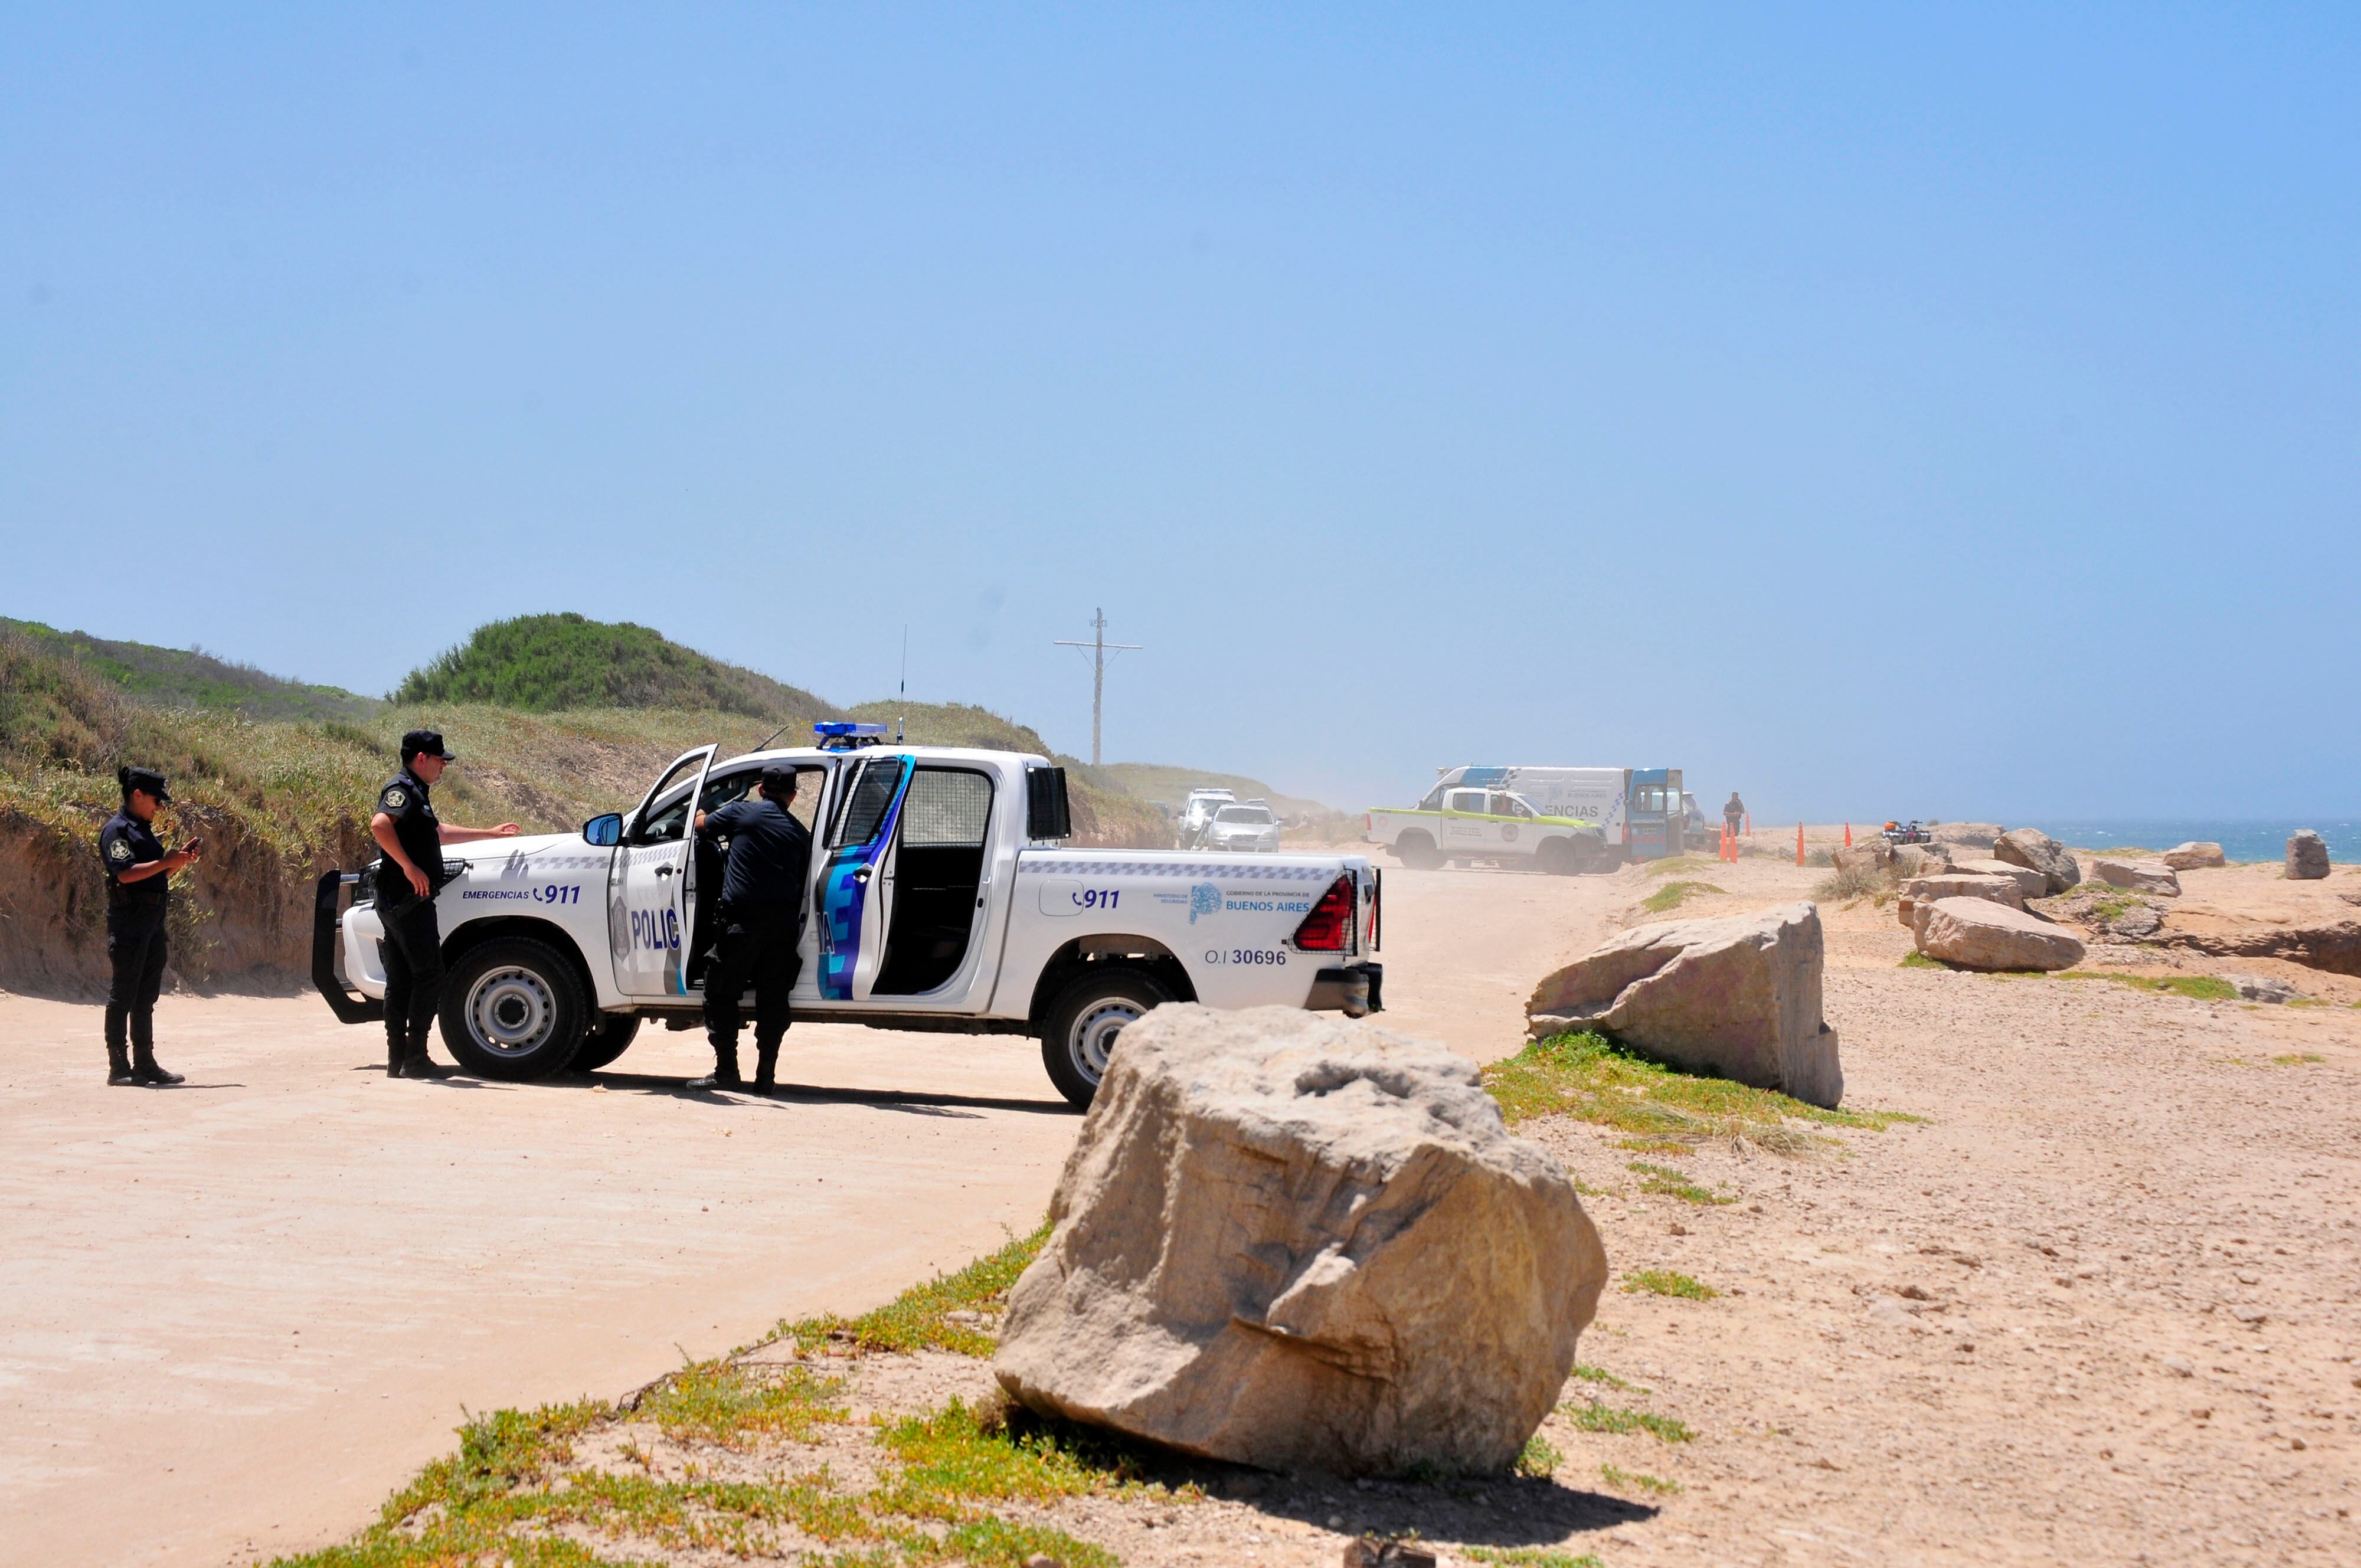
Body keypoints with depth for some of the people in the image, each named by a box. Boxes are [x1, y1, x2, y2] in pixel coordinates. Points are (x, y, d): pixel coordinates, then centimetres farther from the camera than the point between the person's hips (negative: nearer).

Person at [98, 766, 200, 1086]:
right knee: (123, 994, -5)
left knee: (146, 995, 11)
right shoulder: (117, 829, -9)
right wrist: (168, 862, -18)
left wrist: (182, 859, 8)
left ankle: (145, 1063, 15)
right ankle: (118, 1067, -3)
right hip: (129, 918, -9)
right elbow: (126, 873, -20)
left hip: (153, 917, 9)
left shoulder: (144, 830, 19)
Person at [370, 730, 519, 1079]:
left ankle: (397, 1059, 10)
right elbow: (380, 825, -29)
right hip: (409, 900, -10)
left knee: (401, 980, 9)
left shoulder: (415, 793, 22)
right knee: (429, 975, -9)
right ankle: (414, 1058, -9)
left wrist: (489, 834, 41)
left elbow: (438, 832, 37)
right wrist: (409, 867, -28)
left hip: (399, 902, 10)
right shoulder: (401, 789, -10)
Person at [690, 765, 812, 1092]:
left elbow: (702, 825, 20)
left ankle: (726, 1071, 0)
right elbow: (802, 883, 15)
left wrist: (701, 812, 42)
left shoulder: (742, 812, 4)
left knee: (721, 994, 5)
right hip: (784, 921, 4)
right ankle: (766, 1075, 6)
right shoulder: (799, 832, 13)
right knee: (773, 1000, 8)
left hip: (743, 918, -4)